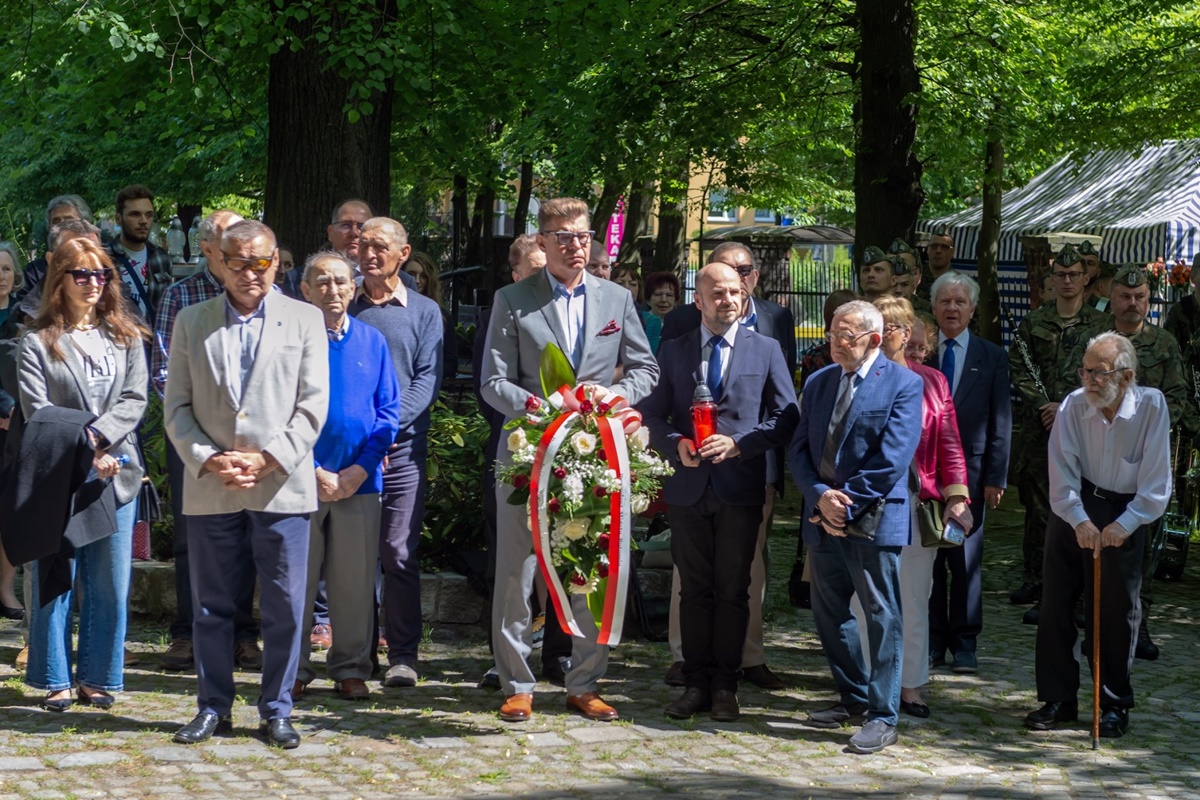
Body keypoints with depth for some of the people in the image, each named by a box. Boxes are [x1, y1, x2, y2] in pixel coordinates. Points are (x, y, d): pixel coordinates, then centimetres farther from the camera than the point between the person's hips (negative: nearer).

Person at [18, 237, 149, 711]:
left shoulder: (126, 337, 10)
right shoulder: (39, 343, 1)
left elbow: (135, 399, 2)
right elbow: (37, 412, -7)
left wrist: (97, 436, -13)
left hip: (116, 472, 3)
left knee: (110, 583, 5)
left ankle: (96, 677, 14)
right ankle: (56, 680, 11)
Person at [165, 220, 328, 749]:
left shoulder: (305, 320, 6)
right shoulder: (191, 322, 9)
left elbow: (313, 406, 0)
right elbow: (176, 407, 6)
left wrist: (267, 460, -11)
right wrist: (208, 460, -10)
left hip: (281, 485, -1)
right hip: (210, 488, 1)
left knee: (284, 607, 2)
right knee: (212, 605, 7)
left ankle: (276, 710, 13)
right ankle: (213, 707, 19)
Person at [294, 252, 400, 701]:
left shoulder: (373, 342, 8)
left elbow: (388, 411, 6)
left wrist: (361, 468, -6)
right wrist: (312, 471, -10)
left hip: (359, 479, 2)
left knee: (355, 581, 6)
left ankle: (351, 669, 16)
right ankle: (293, 671, 13)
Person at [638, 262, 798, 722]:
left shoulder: (765, 350, 5)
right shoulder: (673, 352, 9)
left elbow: (786, 417, 1)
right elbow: (653, 415, 9)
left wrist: (738, 443, -13)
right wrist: (675, 443, -12)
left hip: (740, 489, -1)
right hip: (688, 488, 1)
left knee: (733, 592, 3)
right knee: (694, 591, 6)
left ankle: (724, 688, 9)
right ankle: (696, 684, 12)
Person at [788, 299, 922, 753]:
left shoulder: (903, 384, -6)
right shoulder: (819, 383, 12)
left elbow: (892, 461, -13)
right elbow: (800, 450, 8)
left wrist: (846, 503, -15)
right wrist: (820, 496, -9)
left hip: (874, 520, -6)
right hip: (824, 520, 6)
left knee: (882, 617, -2)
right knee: (829, 613, 14)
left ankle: (883, 718, 3)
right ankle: (854, 698, 29)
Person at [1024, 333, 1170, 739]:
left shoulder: (1151, 407, -16)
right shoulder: (1073, 405, -13)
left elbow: (1156, 484, -15)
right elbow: (1062, 475, -12)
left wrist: (1124, 525, -23)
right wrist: (1080, 521, -23)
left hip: (1125, 514, -2)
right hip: (1073, 509, 2)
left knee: (1117, 610, 3)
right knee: (1056, 603, 4)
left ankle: (1115, 704, 17)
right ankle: (1058, 699, 16)